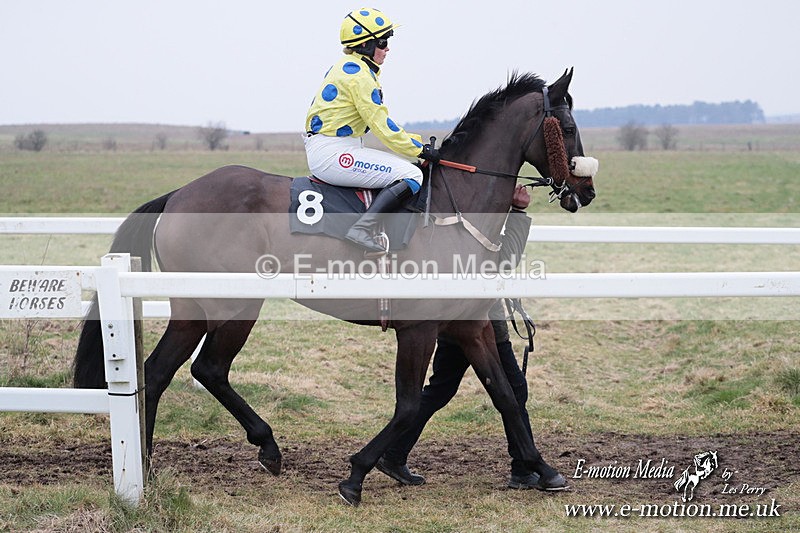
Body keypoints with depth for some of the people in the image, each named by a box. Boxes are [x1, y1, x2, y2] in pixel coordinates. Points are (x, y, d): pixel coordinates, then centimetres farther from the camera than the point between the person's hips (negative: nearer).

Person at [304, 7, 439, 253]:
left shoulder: (348, 68, 19)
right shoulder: (359, 74, -14)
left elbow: (381, 123, 21)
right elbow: (382, 126, -15)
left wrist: (417, 142, 16)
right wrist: (419, 149, -7)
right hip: (332, 153, -11)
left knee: (403, 170, 23)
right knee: (411, 175, -16)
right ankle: (363, 228, -25)